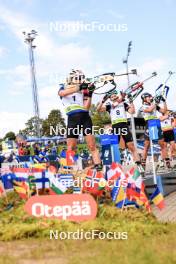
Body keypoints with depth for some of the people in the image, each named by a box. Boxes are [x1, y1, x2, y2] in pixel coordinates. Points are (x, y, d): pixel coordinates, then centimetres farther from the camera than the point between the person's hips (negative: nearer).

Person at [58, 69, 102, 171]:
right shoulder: (64, 88, 13)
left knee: (92, 146, -5)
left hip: (85, 118, 0)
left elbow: (86, 107, 4)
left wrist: (90, 94, -7)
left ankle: (98, 166, -5)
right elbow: (62, 93, -14)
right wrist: (78, 87, -22)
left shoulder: (84, 90, 13)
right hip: (72, 119, 0)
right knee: (70, 148, 2)